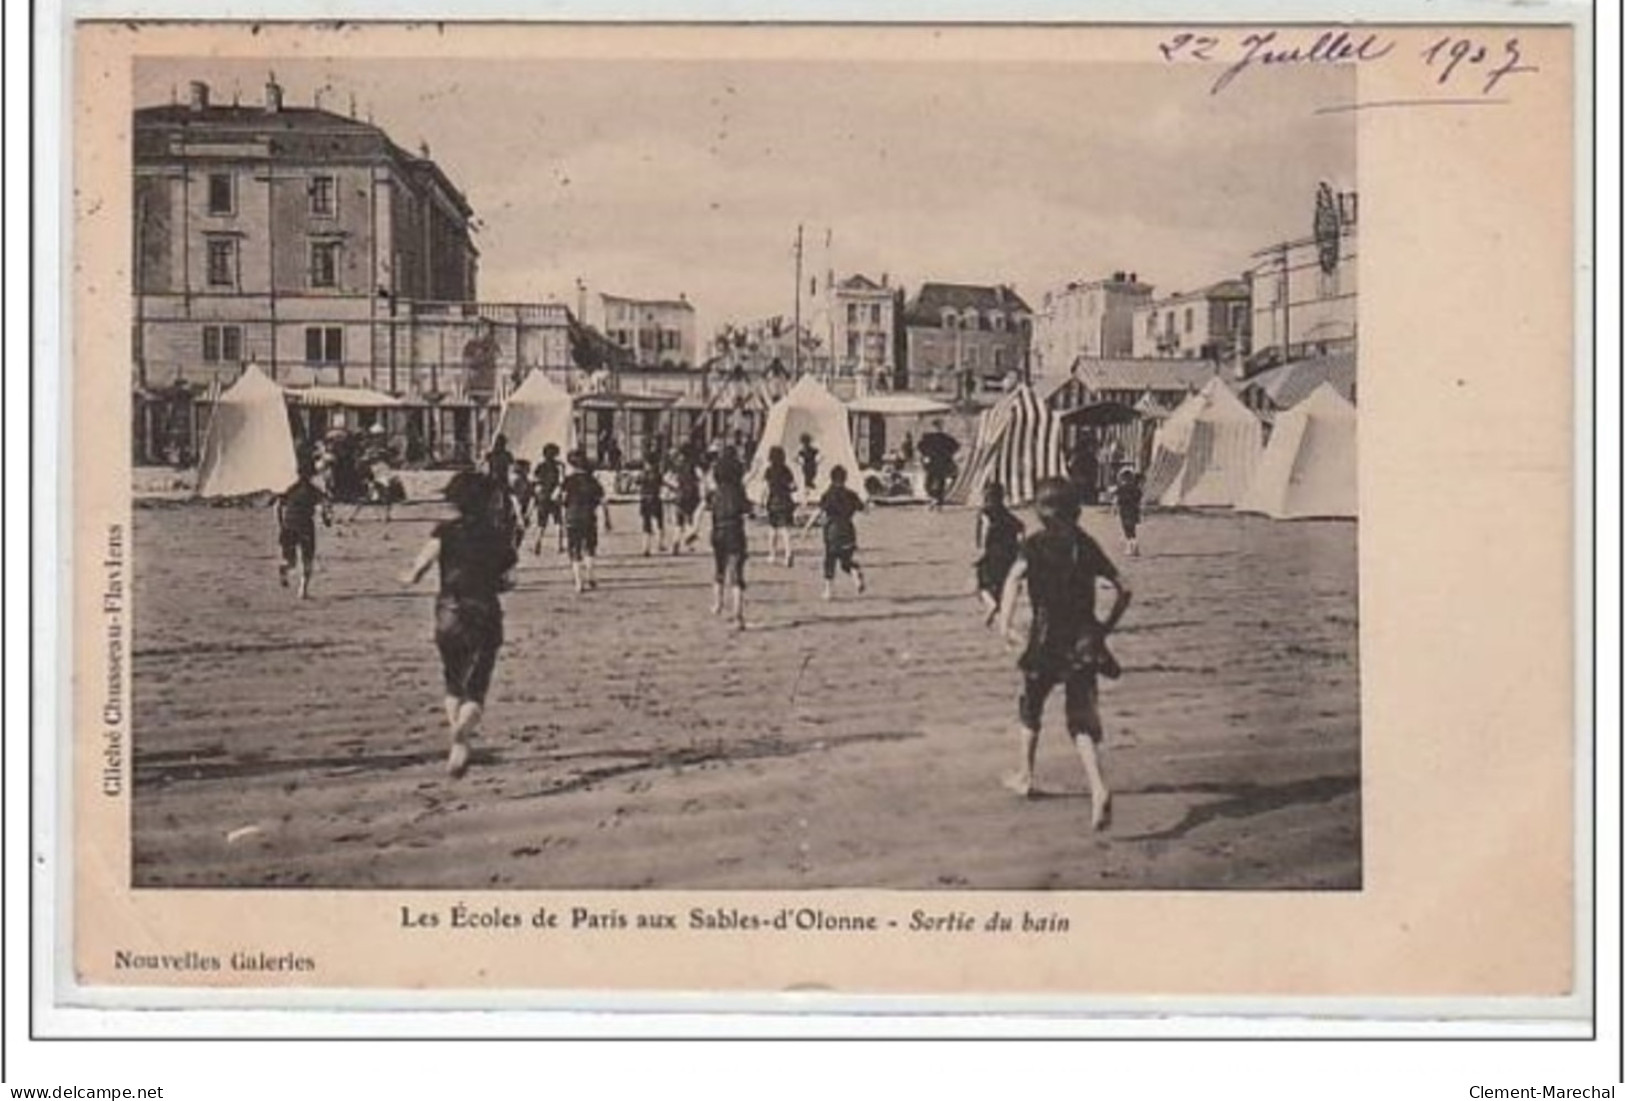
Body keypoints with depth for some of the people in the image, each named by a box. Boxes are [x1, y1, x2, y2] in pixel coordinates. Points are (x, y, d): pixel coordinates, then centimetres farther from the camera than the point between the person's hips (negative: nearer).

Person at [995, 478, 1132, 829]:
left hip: (1046, 641, -3)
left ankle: (1025, 775, 35)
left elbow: (1015, 578, -21)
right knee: (1083, 720, 0)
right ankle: (1098, 789, -21)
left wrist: (1005, 622, -27)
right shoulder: (1086, 546, 8)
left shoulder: (1035, 544, -3)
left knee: (1031, 707, 22)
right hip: (1084, 641, 3)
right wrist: (1107, 627, 14)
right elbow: (1123, 588, 6)